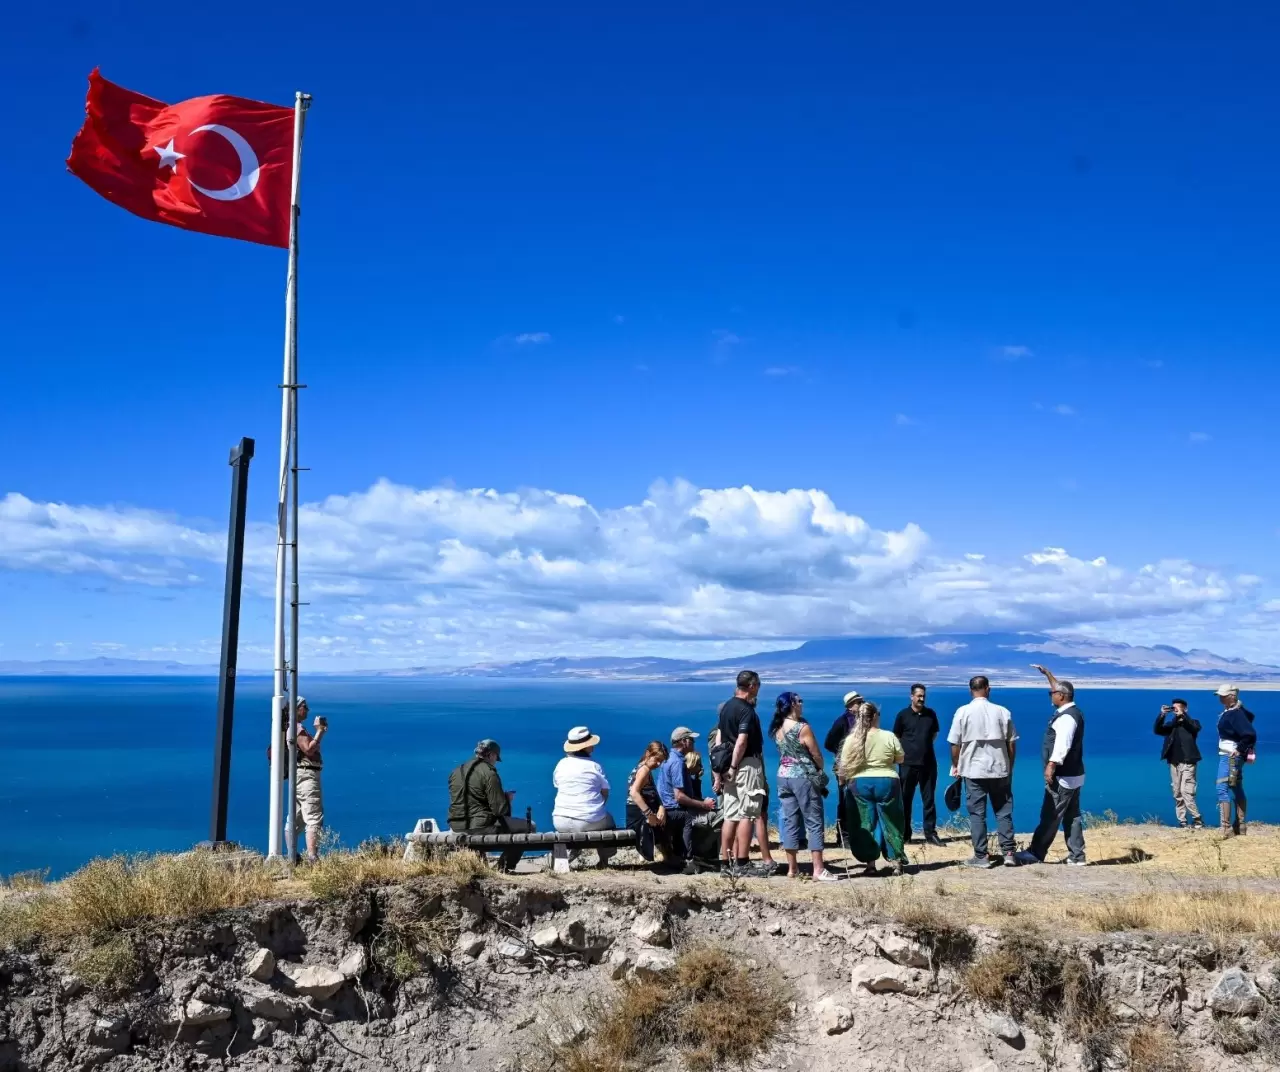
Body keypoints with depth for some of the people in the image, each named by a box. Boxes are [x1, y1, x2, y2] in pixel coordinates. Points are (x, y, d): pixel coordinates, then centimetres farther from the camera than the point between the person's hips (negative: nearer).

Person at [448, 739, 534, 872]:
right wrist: (507, 798, 9)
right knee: (529, 826, 2)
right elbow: (500, 809, -14)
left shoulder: (456, 772, 11)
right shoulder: (489, 773, -12)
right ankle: (505, 867, 8)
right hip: (480, 827, -8)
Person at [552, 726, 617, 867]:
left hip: (561, 821, 3)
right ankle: (603, 860, 24)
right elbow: (605, 794, 0)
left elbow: (558, 787, 13)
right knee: (608, 821, 30)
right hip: (590, 822, -3)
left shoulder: (561, 764, 3)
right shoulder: (595, 766, -6)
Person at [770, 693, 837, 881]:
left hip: (783, 777, 6)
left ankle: (792, 869, 12)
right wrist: (820, 772, 11)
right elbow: (817, 756, -7)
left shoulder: (777, 729, 4)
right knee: (815, 823, 0)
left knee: (790, 822, 9)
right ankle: (818, 870, -2)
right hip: (804, 777, -6)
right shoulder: (803, 728, -15)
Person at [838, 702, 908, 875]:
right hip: (887, 783, 0)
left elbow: (844, 766, -3)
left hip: (860, 784, 1)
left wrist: (843, 780, 14)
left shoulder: (851, 739, -6)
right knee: (890, 823, 10)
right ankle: (897, 862, 13)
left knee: (864, 824, 7)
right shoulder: (889, 737, -8)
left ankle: (870, 863, 7)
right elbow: (900, 759, 3)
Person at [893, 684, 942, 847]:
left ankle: (930, 834, 8)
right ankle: (905, 834, 12)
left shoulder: (930, 714, 5)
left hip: (928, 763, 2)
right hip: (908, 763, -2)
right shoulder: (903, 714, -3)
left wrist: (925, 744, 8)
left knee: (929, 799, 4)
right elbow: (896, 737, 5)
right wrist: (904, 750, -1)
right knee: (905, 799, 5)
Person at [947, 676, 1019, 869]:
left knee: (977, 814, 3)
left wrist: (956, 766, 11)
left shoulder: (963, 712, -5)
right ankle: (1009, 852, 9)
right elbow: (1012, 743, 4)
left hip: (973, 770, -2)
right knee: (1004, 811, 11)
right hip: (1000, 769, 2)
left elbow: (955, 744, -3)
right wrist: (1009, 767, 17)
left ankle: (981, 856, 4)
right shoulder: (1002, 711, 1)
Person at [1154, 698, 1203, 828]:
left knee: (1186, 792, -15)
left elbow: (1195, 728, -18)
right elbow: (1157, 730, 1)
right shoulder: (1171, 725, 16)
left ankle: (1197, 820, -9)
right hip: (1174, 763, 5)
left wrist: (1182, 715, -19)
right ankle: (1182, 822, 8)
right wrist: (1162, 715, -10)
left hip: (1187, 762, -5)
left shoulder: (1191, 723, 5)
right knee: (1177, 794, 5)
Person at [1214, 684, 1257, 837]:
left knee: (1222, 790, -12)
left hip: (1230, 756, -11)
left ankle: (1226, 829, -15)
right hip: (1232, 756, 11)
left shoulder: (1235, 714, -21)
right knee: (1237, 790, 17)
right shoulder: (1229, 711, 9)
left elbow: (1250, 734, -31)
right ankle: (1241, 827, 26)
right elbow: (1250, 716, 28)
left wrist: (1239, 749, -21)